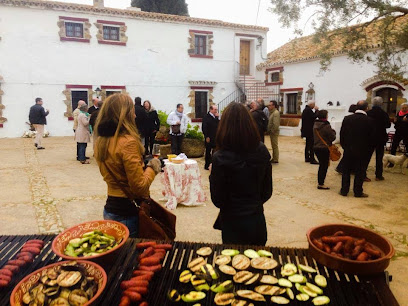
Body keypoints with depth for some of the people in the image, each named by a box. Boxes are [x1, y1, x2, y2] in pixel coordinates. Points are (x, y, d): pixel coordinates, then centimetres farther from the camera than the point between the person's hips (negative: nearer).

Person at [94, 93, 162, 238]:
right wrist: (152, 168, -6)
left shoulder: (100, 142, 2)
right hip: (129, 213, -7)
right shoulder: (128, 142, -22)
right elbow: (140, 186, -22)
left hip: (109, 209, 8)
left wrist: (143, 165, 10)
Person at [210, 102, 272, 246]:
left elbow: (218, 200, -13)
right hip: (258, 221, 4)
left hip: (233, 224, -4)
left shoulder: (220, 158, -21)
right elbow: (267, 192, 3)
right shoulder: (262, 151, -8)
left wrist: (212, 174, -1)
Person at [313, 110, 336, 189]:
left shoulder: (315, 125, 4)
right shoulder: (326, 126, -18)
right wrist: (333, 131, 5)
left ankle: (320, 182, 24)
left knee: (321, 165, 18)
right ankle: (321, 184, 7)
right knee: (324, 166, 3)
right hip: (324, 148, -7)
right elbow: (333, 137, -13)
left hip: (316, 147, 7)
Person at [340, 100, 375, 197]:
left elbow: (342, 134, 0)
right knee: (360, 172, 8)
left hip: (348, 150, 2)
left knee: (346, 171, 11)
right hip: (362, 151, -2)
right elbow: (372, 137, -5)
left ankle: (344, 190, 17)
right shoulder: (370, 121, -11)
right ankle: (358, 192, 15)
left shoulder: (347, 118, -5)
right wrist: (369, 149, 9)